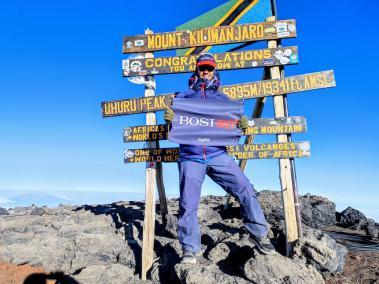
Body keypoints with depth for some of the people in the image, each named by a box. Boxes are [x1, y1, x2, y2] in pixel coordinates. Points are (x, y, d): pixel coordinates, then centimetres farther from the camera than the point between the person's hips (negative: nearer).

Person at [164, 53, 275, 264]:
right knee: (188, 205, -3)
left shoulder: (223, 98, 19)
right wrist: (170, 119, -11)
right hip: (191, 157, 0)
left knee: (246, 191, -8)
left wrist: (241, 126, -8)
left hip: (218, 155, 1)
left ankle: (258, 234, 13)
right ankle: (190, 250, 14)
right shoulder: (184, 97, 16)